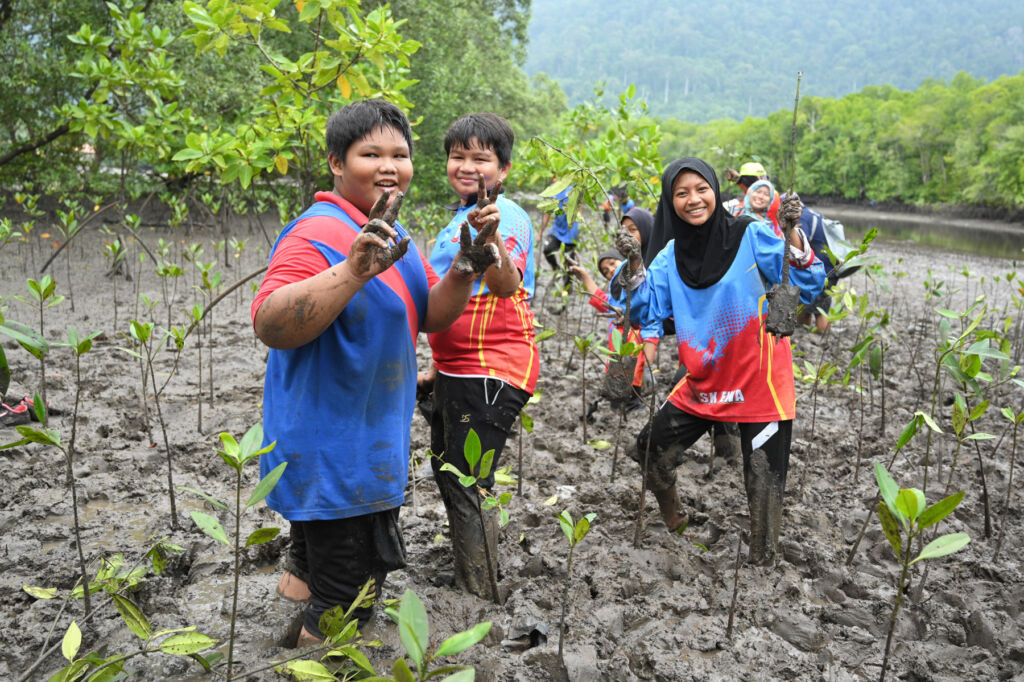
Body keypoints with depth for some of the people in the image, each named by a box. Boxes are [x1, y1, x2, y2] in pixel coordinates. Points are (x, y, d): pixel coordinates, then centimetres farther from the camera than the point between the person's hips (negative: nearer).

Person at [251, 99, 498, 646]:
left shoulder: (388, 234, 10)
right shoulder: (319, 233, -21)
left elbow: (429, 317, 10)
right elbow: (270, 325, -35)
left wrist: (463, 270, -9)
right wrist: (355, 271, -45)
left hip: (367, 449, 9)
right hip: (330, 459, -9)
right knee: (343, 610, 4)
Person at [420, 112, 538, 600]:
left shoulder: (505, 215, -15)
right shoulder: (463, 216, 16)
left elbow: (506, 286, -35)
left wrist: (492, 244, -55)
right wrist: (439, 368, 24)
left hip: (491, 373, -11)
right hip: (458, 371, 11)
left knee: (468, 487, -5)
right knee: (448, 475, 21)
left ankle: (483, 603, 9)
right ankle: (465, 584, 40)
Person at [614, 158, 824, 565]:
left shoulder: (750, 236, -9)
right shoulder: (672, 254, 5)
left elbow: (806, 289, -13)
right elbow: (646, 312, 2)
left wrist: (793, 235, -27)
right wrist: (634, 266, -11)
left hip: (758, 382, -5)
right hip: (702, 383, 5)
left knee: (763, 481, 1)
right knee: (651, 451, 13)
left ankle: (762, 563, 21)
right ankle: (672, 520, 40)